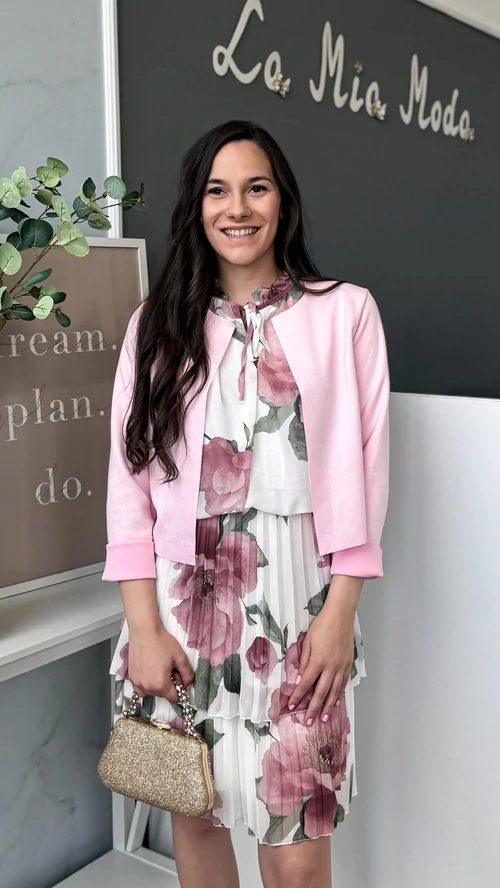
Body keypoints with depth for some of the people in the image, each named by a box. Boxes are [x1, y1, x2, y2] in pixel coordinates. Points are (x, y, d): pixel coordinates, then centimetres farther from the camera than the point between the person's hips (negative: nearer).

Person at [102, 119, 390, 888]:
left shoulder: (344, 312, 2)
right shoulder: (158, 323, 7)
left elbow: (361, 469, 0)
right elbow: (130, 477, 3)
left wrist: (339, 614, -6)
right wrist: (143, 626, -4)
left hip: (295, 602, -2)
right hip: (181, 600, 3)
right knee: (194, 813, 16)